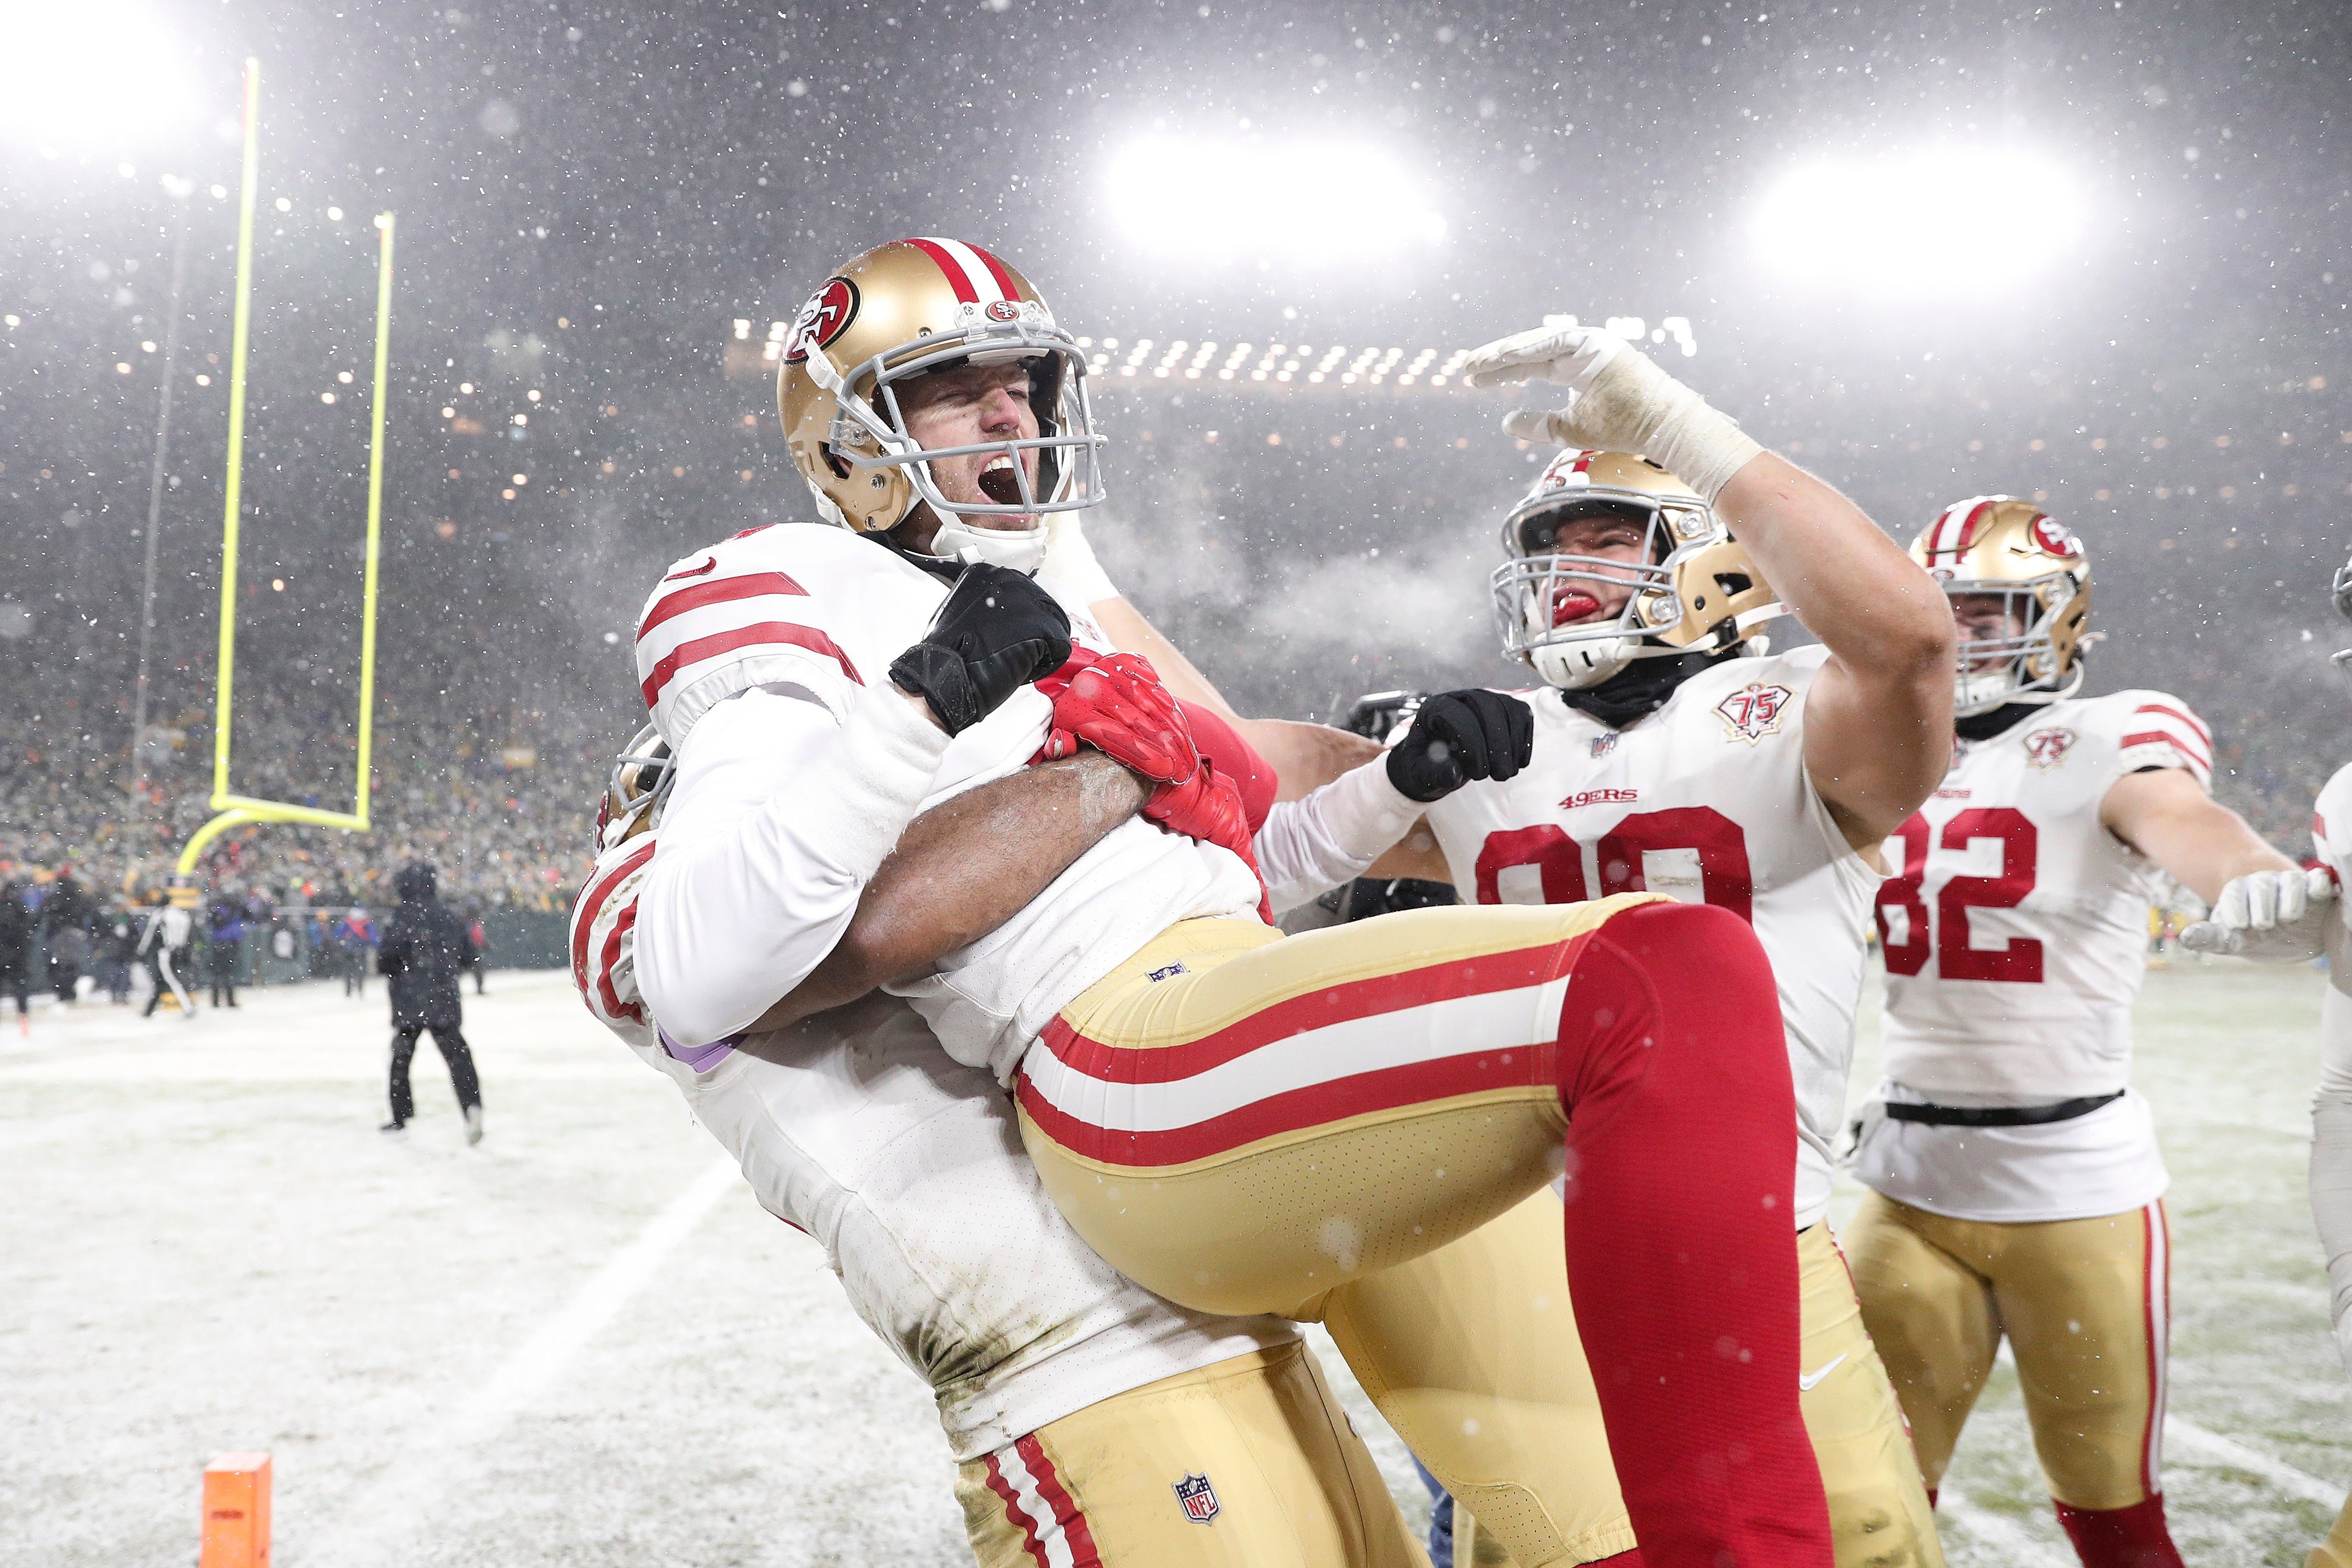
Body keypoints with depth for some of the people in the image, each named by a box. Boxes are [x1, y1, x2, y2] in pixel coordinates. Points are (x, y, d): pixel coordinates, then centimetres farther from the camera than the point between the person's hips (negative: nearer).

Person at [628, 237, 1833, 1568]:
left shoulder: (1055, 619, 30)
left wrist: (1399, 786, 21)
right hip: (1132, 1065, -10)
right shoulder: (801, 601, 2)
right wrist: (925, 705, -19)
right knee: (1676, 986, -28)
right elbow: (696, 988, -15)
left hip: (1237, 1003, 10)